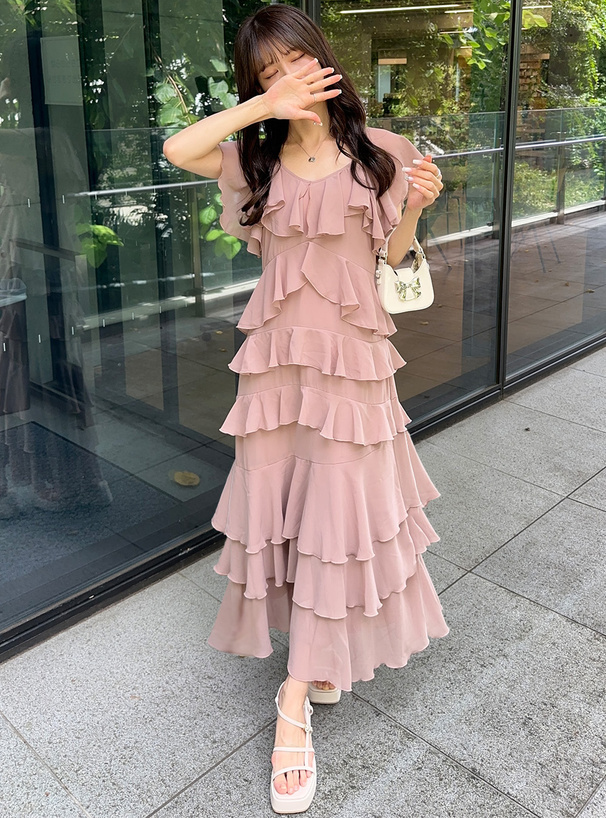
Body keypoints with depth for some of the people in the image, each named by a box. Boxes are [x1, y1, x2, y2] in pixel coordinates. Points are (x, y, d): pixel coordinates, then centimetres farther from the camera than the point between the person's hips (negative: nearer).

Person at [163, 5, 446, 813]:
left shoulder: (376, 153, 2)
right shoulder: (259, 159, 7)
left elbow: (393, 261, 7)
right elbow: (176, 149, -9)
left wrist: (417, 207, -11)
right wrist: (266, 105, -11)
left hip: (350, 354, -2)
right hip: (276, 354, 2)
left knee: (335, 515, -1)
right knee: (280, 507, 7)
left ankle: (295, 706, 11)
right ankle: (317, 657, 33)